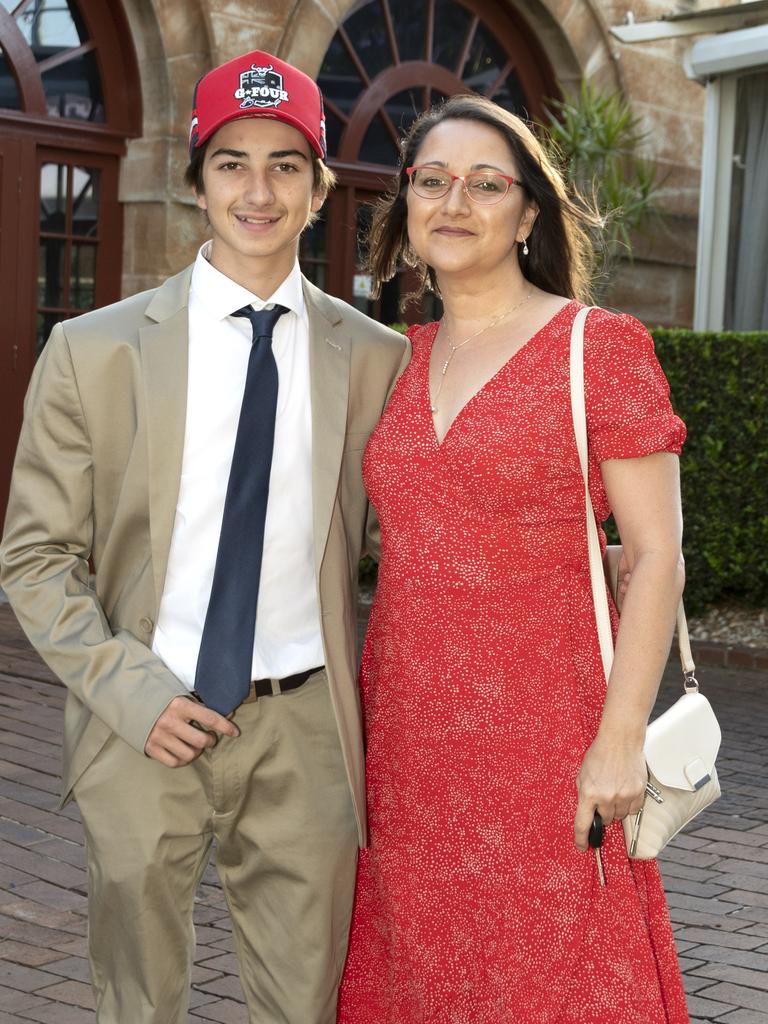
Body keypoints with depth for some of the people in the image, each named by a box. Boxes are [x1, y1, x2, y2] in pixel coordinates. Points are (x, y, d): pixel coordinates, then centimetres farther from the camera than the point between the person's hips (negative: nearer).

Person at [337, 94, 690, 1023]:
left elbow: (656, 556, -9)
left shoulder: (602, 346, -6)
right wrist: (360, 716, 10)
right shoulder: (401, 360, 9)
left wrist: (621, 737, -15)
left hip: (538, 723, -5)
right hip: (405, 724, 5)